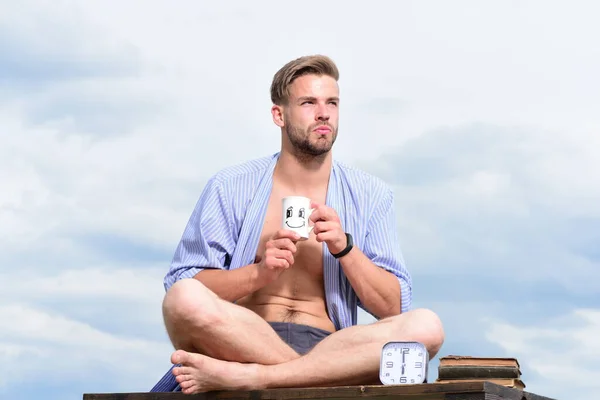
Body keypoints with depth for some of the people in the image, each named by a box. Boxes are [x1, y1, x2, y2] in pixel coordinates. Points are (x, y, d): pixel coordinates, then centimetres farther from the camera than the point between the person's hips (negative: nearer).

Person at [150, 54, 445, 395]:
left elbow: (392, 308, 6)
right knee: (185, 298, -33)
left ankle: (246, 377, -31)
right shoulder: (230, 187, 6)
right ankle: (317, 379, -21)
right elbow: (178, 288, 0)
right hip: (243, 343, -1)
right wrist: (259, 273, -15)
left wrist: (344, 248, -10)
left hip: (328, 347, 2)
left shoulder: (370, 195, 10)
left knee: (426, 327, -28)